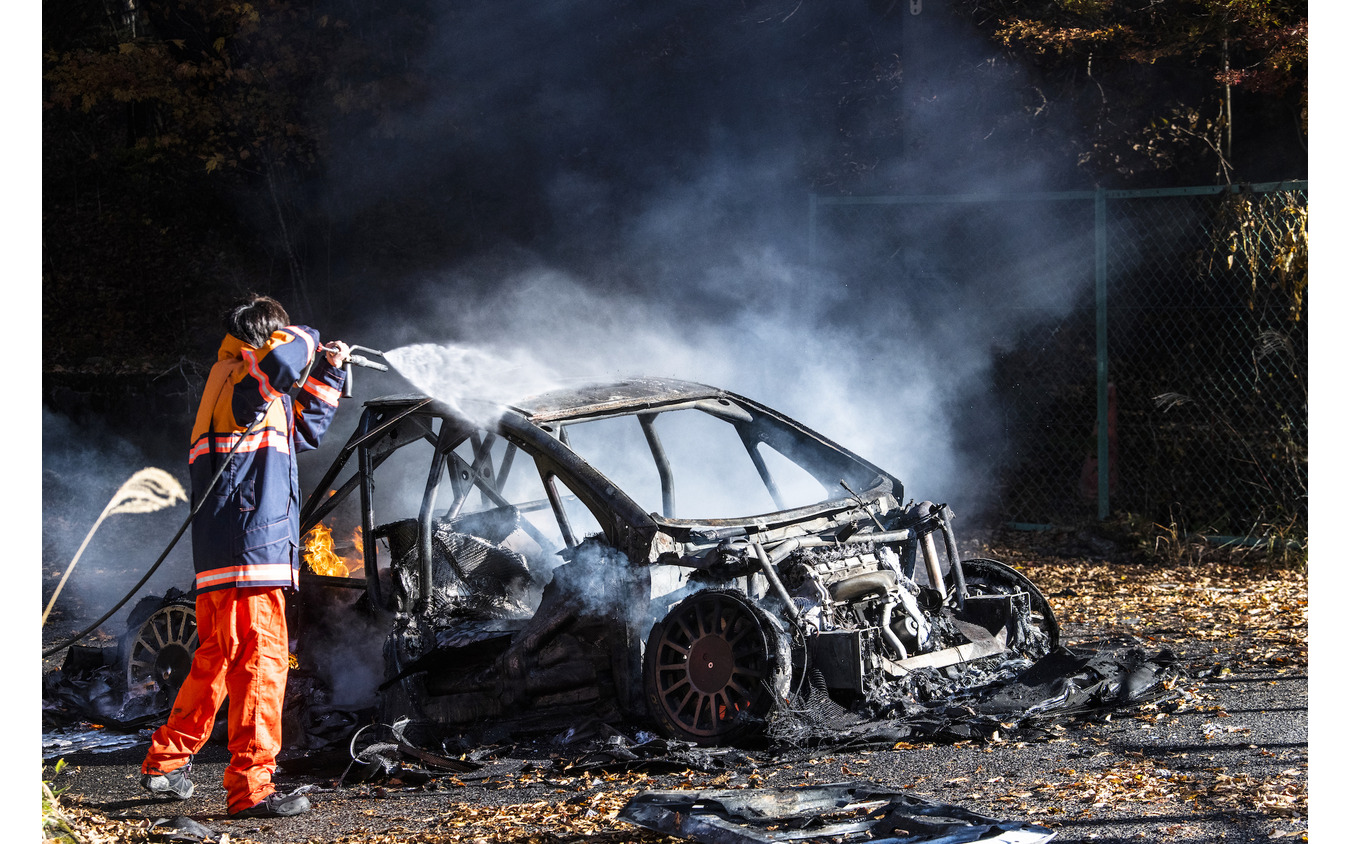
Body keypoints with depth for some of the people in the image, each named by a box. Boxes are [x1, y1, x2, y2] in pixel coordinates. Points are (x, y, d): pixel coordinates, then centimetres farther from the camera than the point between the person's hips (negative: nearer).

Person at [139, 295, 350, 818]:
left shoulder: (264, 399, 24)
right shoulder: (238, 379, -8)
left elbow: (305, 430, 38)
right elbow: (281, 356, -31)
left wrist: (328, 374, 29)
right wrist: (304, 340, -8)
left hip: (220, 560, 11)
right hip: (247, 552, -11)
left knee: (217, 660, 19)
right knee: (261, 661, -12)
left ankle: (165, 763, 28)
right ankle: (250, 787, -15)